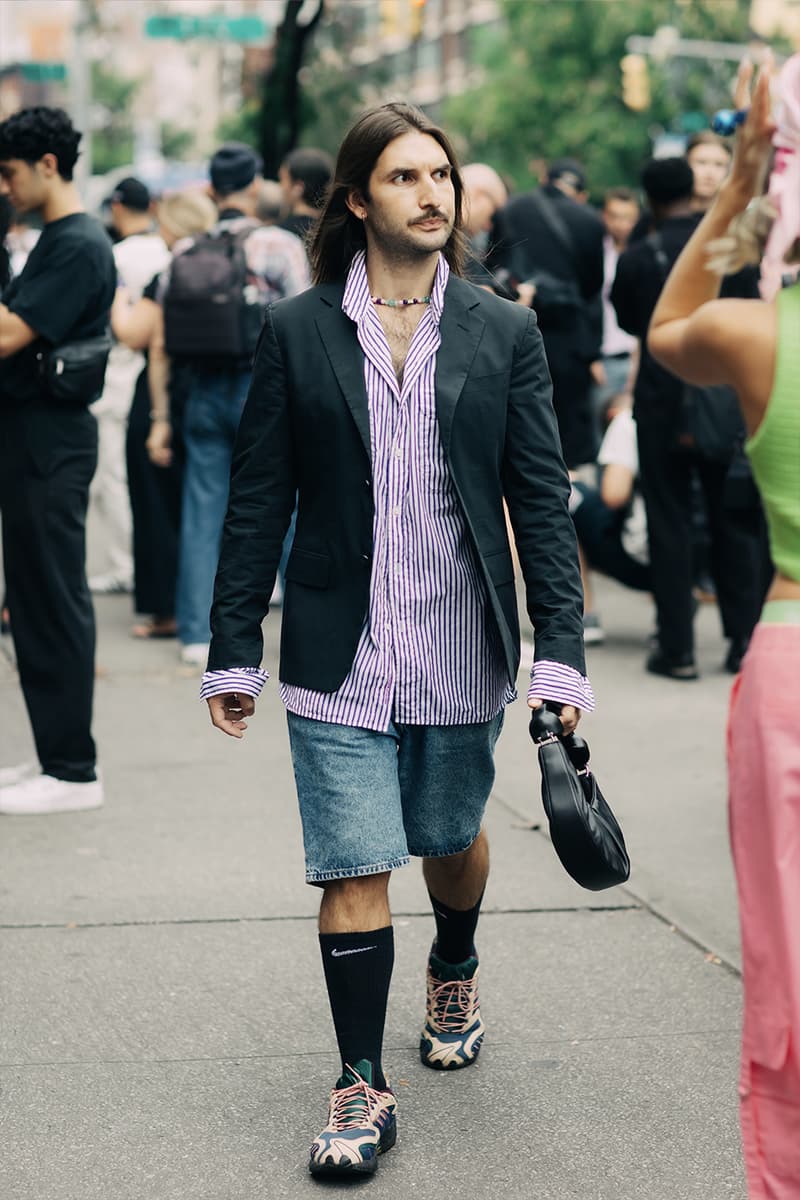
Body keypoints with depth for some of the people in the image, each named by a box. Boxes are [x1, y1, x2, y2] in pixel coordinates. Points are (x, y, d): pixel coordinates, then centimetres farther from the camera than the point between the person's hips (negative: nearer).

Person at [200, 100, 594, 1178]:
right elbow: (258, 502, 2)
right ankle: (362, 1085, 9)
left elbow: (542, 499, 1)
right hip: (340, 658, -1)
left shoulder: (503, 333, 2)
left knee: (451, 839, 19)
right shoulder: (297, 333, -1)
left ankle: (455, 973, 49)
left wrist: (560, 651, -6)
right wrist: (234, 653, 1)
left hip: (461, 654, 2)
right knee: (354, 869, -4)